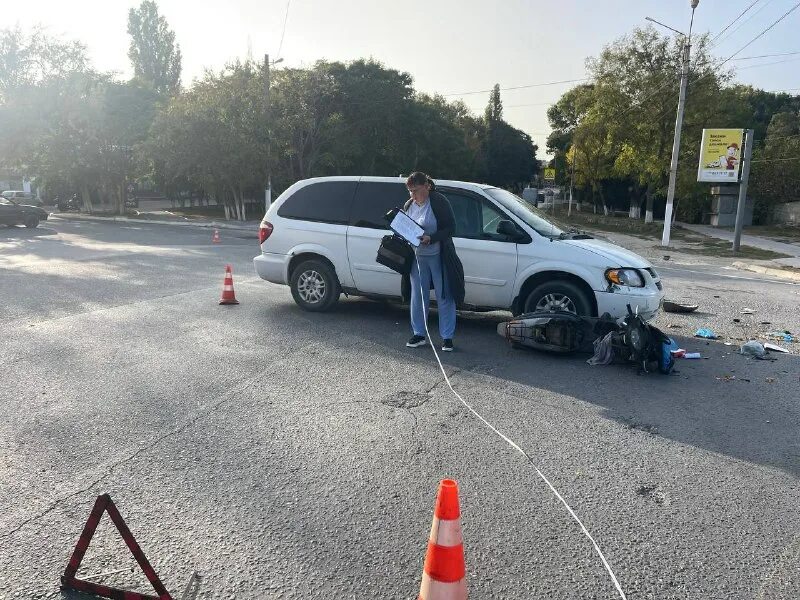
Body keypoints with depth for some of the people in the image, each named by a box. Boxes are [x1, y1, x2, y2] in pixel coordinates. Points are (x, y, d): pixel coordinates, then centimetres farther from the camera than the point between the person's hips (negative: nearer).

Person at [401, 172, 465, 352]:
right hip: (417, 257, 6)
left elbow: (451, 228, -13)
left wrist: (431, 238, -25)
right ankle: (419, 334, 23)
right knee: (417, 297, 10)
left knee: (444, 297, 1)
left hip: (439, 257, -5)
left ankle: (447, 337, 10)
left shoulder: (439, 202, -12)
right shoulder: (409, 205, 6)